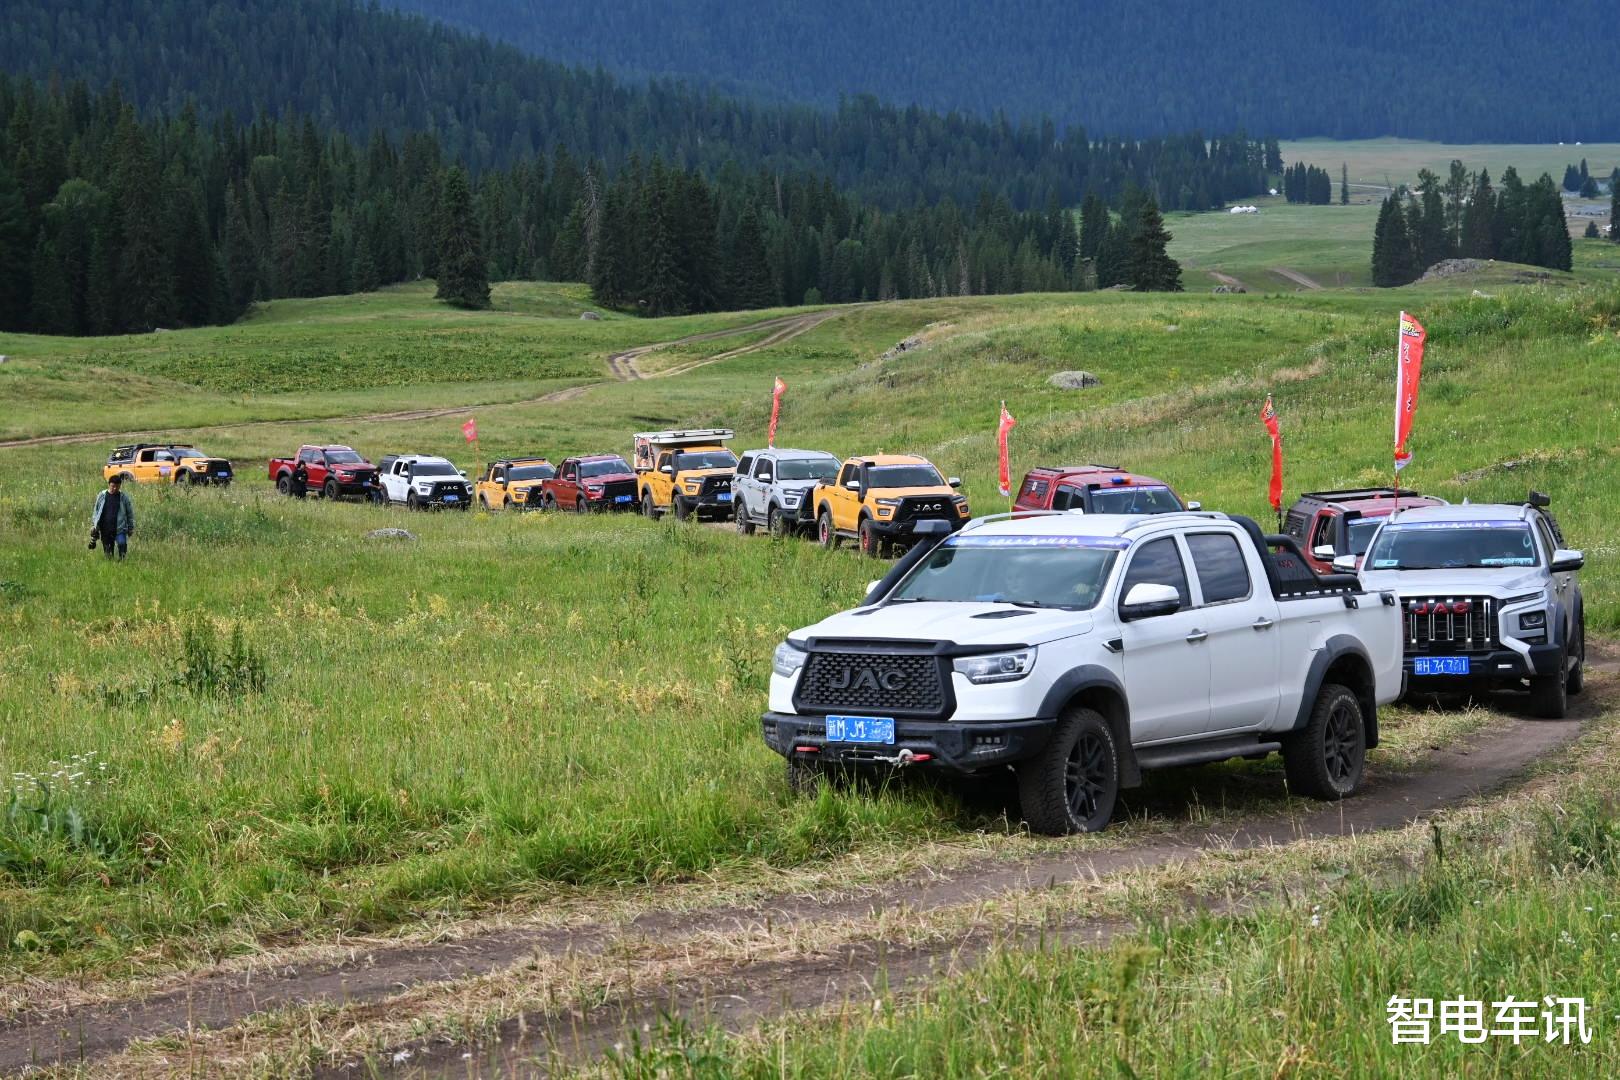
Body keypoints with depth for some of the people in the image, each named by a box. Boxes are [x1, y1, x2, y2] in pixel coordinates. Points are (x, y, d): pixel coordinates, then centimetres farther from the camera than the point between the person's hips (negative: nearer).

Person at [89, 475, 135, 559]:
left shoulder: (124, 498, 1)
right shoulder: (102, 496, 5)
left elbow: (130, 513, 7)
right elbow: (96, 512, 13)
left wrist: (131, 528, 5)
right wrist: (93, 525, 9)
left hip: (119, 529, -2)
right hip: (105, 530, 2)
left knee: (122, 543, -26)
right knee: (108, 551, 7)